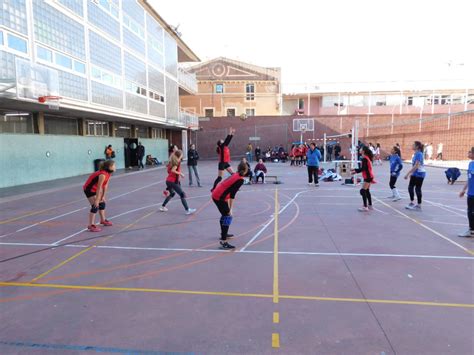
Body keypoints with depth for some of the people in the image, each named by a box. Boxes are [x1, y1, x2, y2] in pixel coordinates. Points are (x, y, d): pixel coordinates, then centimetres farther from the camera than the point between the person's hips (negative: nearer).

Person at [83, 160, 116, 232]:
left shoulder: (108, 173, -3)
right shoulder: (103, 174, -30)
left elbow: (105, 185, 1)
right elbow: (99, 188, -29)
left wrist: (103, 196, 2)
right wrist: (96, 200, -26)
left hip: (95, 188, 10)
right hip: (89, 189, -10)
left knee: (102, 203, 18)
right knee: (95, 206, -15)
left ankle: (103, 220, 34)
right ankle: (91, 225, -14)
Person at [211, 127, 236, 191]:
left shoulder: (225, 147, 10)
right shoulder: (221, 147, -11)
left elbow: (228, 140, 10)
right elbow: (226, 140, -18)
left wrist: (232, 134, 4)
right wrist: (230, 133, -16)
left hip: (226, 163, 8)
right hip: (222, 164, -8)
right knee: (219, 178, -6)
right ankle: (213, 189, 2)